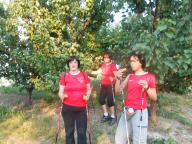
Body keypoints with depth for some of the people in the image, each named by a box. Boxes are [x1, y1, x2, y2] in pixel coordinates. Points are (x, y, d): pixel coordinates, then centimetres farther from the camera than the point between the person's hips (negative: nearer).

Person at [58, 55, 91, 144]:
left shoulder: (84, 75, 4)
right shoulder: (64, 76, 1)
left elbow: (88, 89, 12)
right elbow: (60, 92, 4)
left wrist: (87, 96, -7)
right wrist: (62, 96, -17)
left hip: (81, 108, 1)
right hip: (68, 107, 0)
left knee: (82, 132, 7)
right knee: (69, 131, 10)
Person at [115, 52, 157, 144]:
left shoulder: (150, 76, 0)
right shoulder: (130, 76, 13)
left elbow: (154, 98, -2)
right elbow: (118, 90, 9)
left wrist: (147, 87, -18)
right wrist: (118, 78, -6)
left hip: (139, 112, -5)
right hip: (127, 111, 5)